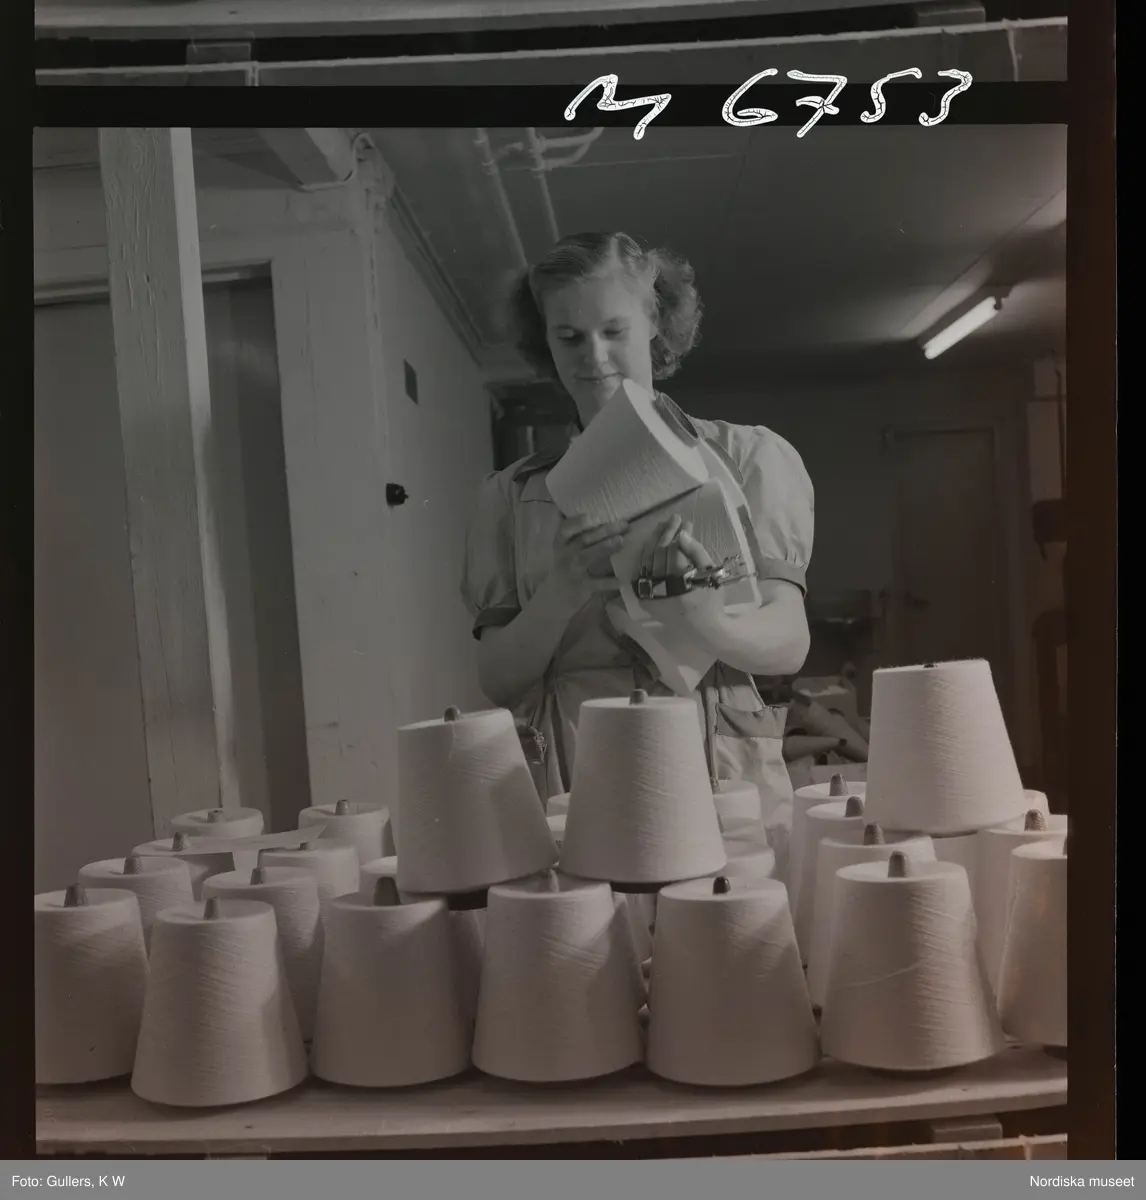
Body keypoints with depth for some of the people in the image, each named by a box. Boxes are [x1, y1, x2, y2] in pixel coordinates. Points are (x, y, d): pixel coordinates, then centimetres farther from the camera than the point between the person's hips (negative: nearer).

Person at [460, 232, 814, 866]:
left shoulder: (747, 457, 4)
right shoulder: (511, 495, 9)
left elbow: (788, 644, -3)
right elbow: (497, 680, 4)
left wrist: (700, 612, -24)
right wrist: (561, 594, -15)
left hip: (720, 771, -1)